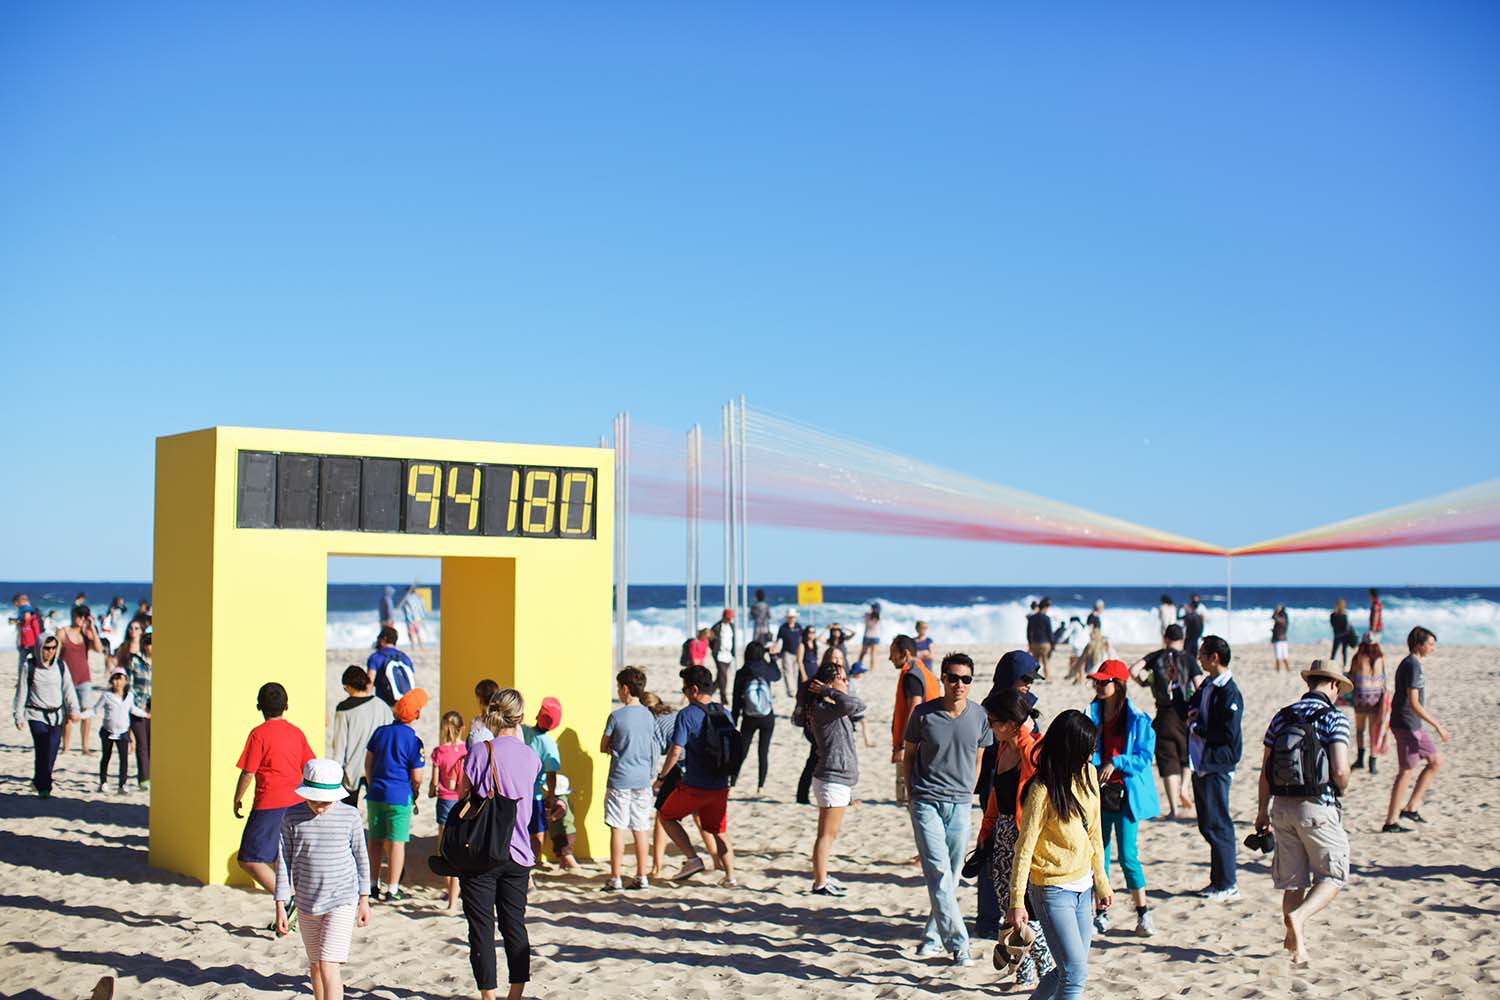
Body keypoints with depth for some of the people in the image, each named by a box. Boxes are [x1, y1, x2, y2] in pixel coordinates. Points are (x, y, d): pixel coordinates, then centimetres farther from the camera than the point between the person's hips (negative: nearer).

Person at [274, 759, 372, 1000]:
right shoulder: (291, 817, -5)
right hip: (307, 904, 3)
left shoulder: (350, 816, -7)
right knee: (315, 964, 17)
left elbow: (361, 858, 4)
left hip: (342, 902, -3)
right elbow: (283, 863, 0)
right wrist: (281, 906, -2)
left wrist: (364, 900, 7)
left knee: (329, 965, -13)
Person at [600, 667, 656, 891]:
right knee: (641, 829, 9)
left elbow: (603, 748, -1)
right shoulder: (648, 716, 5)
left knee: (618, 830, -1)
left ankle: (616, 879, 0)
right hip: (642, 780, 5)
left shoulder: (616, 716, -10)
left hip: (619, 780, -5)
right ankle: (642, 877, 13)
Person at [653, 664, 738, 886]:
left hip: (694, 785, -5)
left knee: (667, 817, 16)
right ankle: (730, 878, 15)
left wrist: (661, 777, -5)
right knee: (719, 831, 19)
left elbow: (676, 751, -16)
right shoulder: (725, 714, 6)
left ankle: (692, 859, 5)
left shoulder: (687, 715, -12)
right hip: (721, 786, 5)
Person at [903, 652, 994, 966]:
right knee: (938, 872, -11)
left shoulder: (979, 716, 0)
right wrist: (914, 793, 5)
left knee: (952, 876, 9)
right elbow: (908, 754, 7)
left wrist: (967, 794, 11)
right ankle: (958, 943, -9)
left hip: (960, 805, 3)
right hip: (927, 802, -3)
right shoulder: (923, 713, -5)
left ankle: (933, 936, 25)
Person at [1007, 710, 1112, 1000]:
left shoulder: (1088, 775, 4)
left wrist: (1101, 883, 15)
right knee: (1076, 972, -10)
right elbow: (1025, 847, -14)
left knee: (1069, 970, 10)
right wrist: (1017, 902, -14)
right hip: (1053, 891, -7)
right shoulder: (1042, 790, -17)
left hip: (1083, 887, 7)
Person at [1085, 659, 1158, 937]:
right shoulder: (1092, 715, 7)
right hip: (1098, 792, 4)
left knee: (1128, 855, -6)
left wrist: (1116, 762, -16)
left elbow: (1145, 757, -6)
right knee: (1099, 853, 7)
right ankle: (1102, 914, 15)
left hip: (1126, 794, -4)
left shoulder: (1137, 720, -5)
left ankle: (1143, 912, 7)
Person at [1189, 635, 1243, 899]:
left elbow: (1228, 734, -21)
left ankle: (1227, 885, 0)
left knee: (1217, 825, -6)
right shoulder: (1207, 686, 13)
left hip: (1217, 766, -9)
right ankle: (1219, 880, 22)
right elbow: (1191, 710, 25)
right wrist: (1192, 714, 1)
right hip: (1200, 763, 9)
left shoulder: (1229, 692, -16)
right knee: (1207, 825, 13)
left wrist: (1197, 728, -11)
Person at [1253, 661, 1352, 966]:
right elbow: (1340, 770, -16)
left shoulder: (1281, 717, 8)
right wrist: (1341, 789, 7)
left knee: (1293, 880, 13)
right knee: (1333, 876, 6)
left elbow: (1265, 769, 7)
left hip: (1282, 806, 5)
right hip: (1318, 807, -5)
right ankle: (1298, 916, -17)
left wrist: (1262, 811, 14)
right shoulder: (1334, 718, -6)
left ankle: (1297, 942, 14)